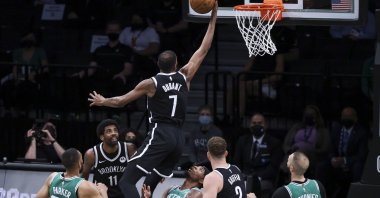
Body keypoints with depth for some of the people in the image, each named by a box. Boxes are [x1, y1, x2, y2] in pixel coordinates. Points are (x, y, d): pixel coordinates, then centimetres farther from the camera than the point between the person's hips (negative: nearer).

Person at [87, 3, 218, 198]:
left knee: (127, 182, -10)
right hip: (178, 138, 6)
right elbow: (204, 49, 16)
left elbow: (120, 101, 10)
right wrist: (213, 16, 20)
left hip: (159, 136, -6)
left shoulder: (151, 84, 0)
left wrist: (102, 101, 31)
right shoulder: (184, 77, 9)